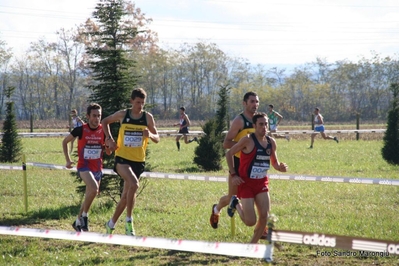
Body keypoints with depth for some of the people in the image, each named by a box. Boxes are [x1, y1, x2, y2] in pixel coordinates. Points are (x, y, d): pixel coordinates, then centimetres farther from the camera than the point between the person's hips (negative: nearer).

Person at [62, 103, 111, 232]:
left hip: (97, 168, 5)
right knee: (94, 188, -30)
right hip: (84, 166, -5)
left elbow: (108, 152, 4)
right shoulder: (80, 129, -10)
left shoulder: (103, 130, -2)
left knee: (89, 197, 14)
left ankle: (78, 222, 33)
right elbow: (65, 142, 5)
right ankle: (84, 215, -12)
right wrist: (68, 160, 1)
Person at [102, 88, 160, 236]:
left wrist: (150, 135, -19)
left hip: (138, 161, 3)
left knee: (126, 195, 9)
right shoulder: (123, 114, -1)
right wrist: (109, 139, 1)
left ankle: (111, 224, 28)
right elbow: (105, 122, 15)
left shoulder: (148, 117, 0)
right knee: (134, 184, -29)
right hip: (122, 158, -3)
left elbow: (157, 139, 3)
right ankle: (129, 221, -17)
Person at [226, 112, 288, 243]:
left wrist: (280, 167, -8)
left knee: (264, 217, -4)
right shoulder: (248, 140, -16)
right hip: (246, 183, -5)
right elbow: (229, 153, -8)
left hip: (262, 182, 6)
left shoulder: (271, 142, 2)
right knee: (250, 222, -7)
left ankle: (252, 245, 15)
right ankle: (236, 203, 24)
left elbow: (274, 162, 15)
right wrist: (233, 174, -13)